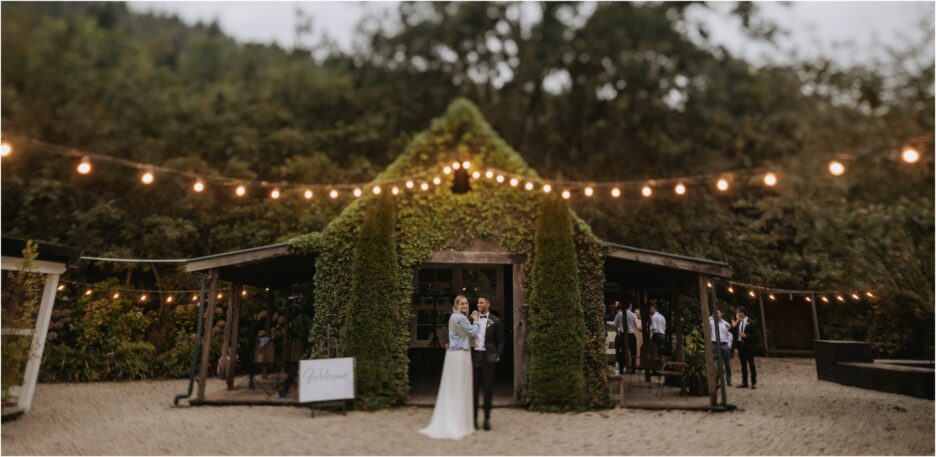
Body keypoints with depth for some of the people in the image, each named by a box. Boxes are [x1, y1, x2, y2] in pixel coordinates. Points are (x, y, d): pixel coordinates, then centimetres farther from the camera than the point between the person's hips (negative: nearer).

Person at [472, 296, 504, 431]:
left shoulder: (496, 321, 1)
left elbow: (500, 341, 1)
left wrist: (497, 357, -6)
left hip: (488, 358, -2)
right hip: (474, 356, 2)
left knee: (488, 388, 4)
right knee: (474, 388, 5)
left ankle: (487, 419, 13)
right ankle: (474, 418, 14)